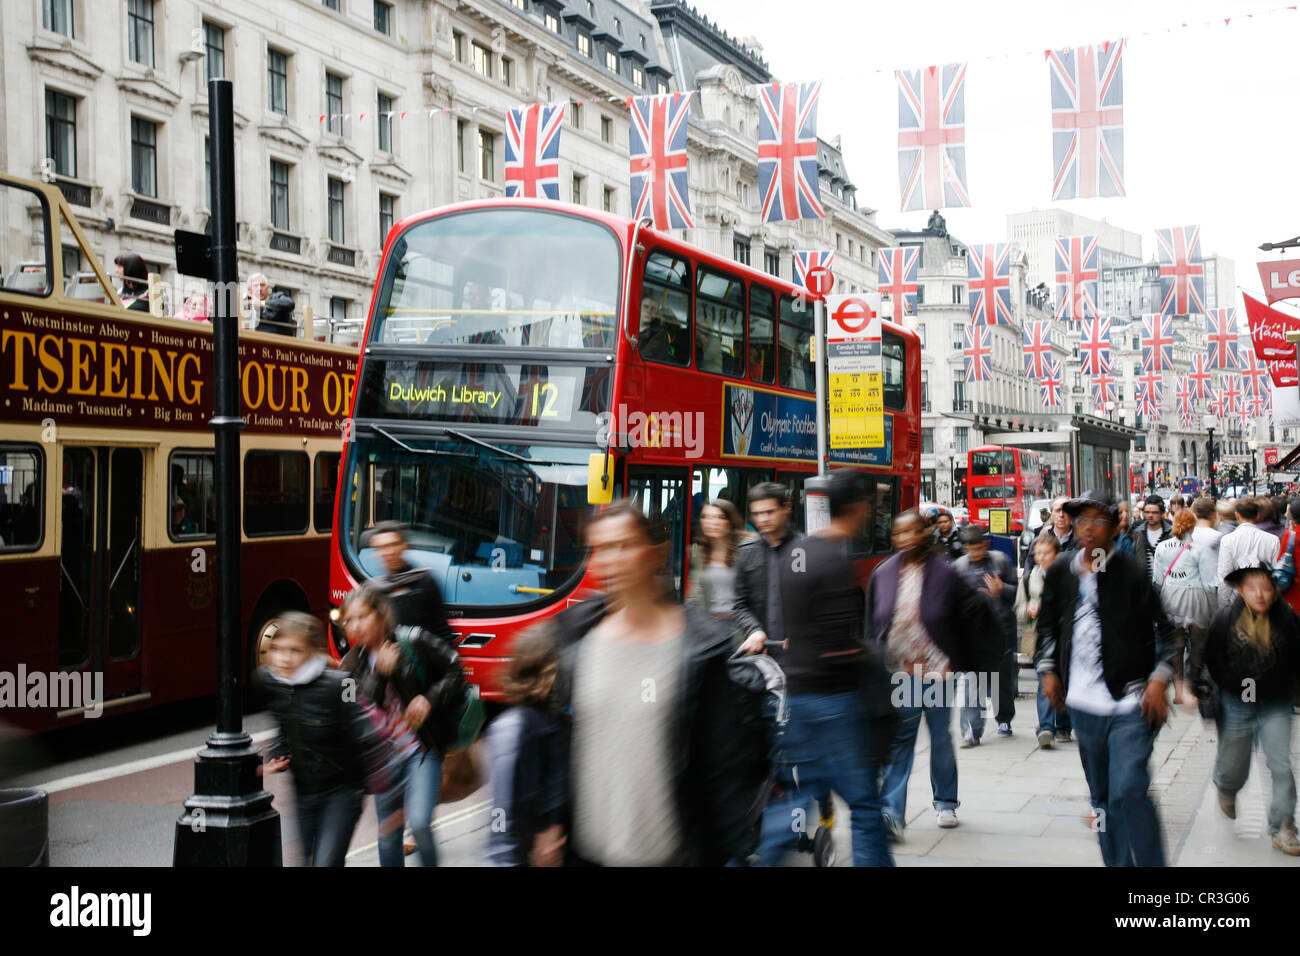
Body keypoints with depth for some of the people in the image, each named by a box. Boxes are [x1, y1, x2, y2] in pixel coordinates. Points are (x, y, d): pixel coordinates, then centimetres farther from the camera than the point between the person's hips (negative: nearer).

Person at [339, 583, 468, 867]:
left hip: (423, 749, -4)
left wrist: (430, 699, -16)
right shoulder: (352, 664, 1)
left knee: (419, 821, -18)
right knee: (388, 835, 11)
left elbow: (455, 671, -2)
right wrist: (381, 672, -21)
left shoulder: (413, 642, -9)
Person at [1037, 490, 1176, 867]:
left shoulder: (1134, 574, -8)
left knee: (1129, 790, -18)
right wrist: (1048, 669, 14)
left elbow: (1166, 629, -3)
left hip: (1130, 703, -5)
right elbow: (1048, 623, 20)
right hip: (1083, 704, 5)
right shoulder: (1061, 571, 6)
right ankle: (1117, 861, 28)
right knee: (1102, 796, 15)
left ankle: (1150, 864, -7)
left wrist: (1160, 678, -12)